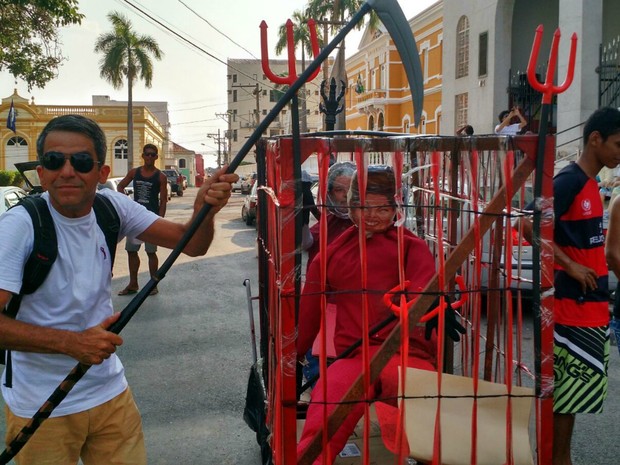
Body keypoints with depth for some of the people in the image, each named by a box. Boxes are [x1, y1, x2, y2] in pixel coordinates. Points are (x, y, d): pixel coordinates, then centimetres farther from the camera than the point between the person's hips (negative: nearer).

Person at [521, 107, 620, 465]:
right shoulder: (569, 181, -14)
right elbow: (528, 224, -24)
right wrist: (569, 265, -20)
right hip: (573, 303, -9)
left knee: (578, 386, 15)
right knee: (571, 386, -2)